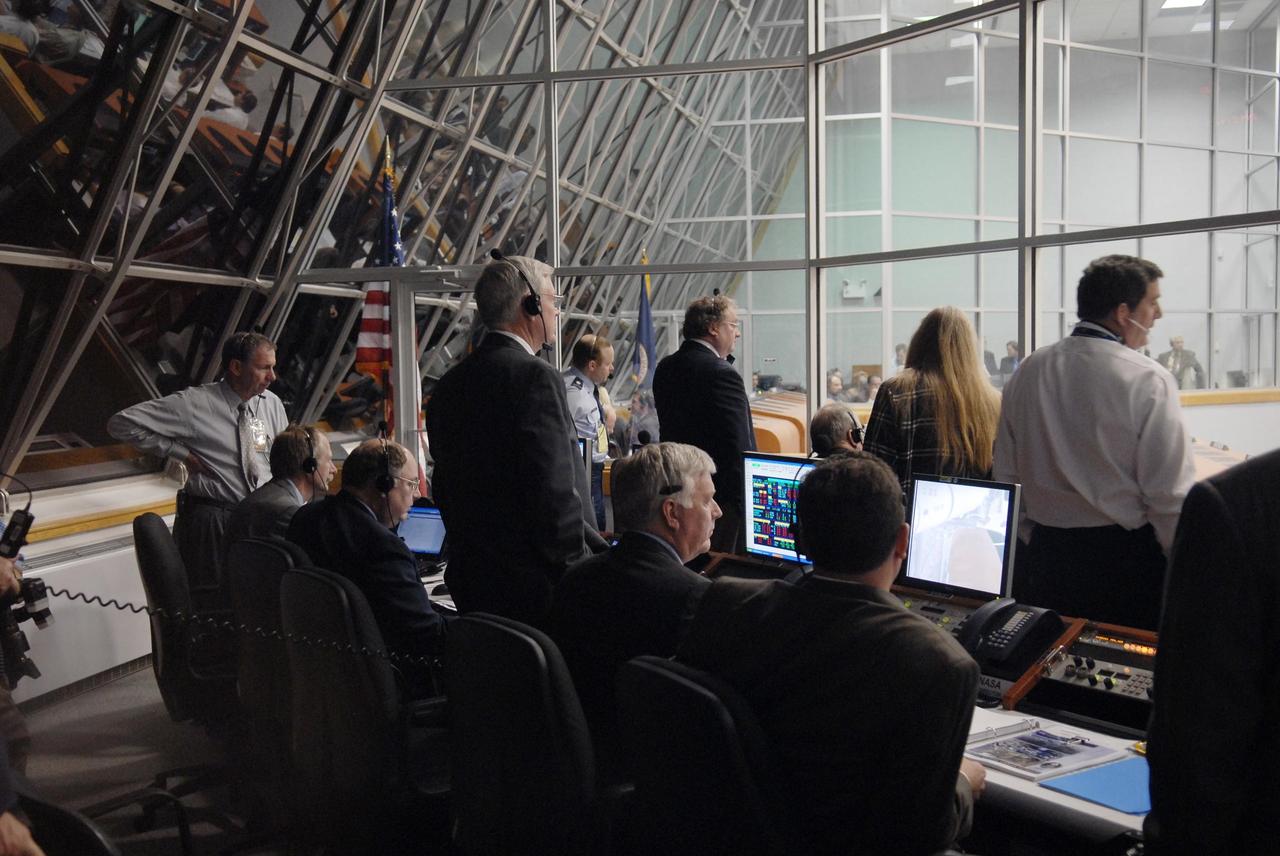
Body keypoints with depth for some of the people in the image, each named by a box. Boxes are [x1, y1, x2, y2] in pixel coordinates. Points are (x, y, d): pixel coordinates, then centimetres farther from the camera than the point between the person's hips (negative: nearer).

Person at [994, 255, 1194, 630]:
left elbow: (1006, 475, 9)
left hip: (1045, 553, 5)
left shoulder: (1026, 373, 2)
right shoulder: (1148, 380, -13)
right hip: (1127, 556, -5)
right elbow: (1170, 494, -14)